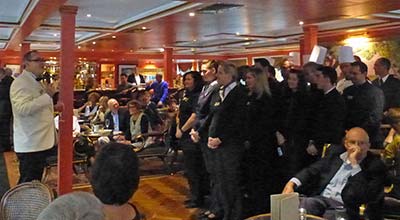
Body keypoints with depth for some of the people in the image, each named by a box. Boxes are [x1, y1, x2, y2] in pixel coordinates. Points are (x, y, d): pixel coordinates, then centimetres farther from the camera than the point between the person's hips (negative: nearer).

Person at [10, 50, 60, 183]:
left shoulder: (38, 82, 17)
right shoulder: (20, 83, -15)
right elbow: (23, 109, -29)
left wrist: (54, 106, 14)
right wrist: (48, 95, -29)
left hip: (42, 141, 10)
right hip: (30, 144, -10)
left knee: (36, 182, 19)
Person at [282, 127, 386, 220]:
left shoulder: (376, 165, 4)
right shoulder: (334, 156, 18)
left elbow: (363, 196, -9)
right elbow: (311, 171, 11)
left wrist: (354, 164, -9)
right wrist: (291, 183, -8)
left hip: (345, 207, -3)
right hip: (320, 199, 4)